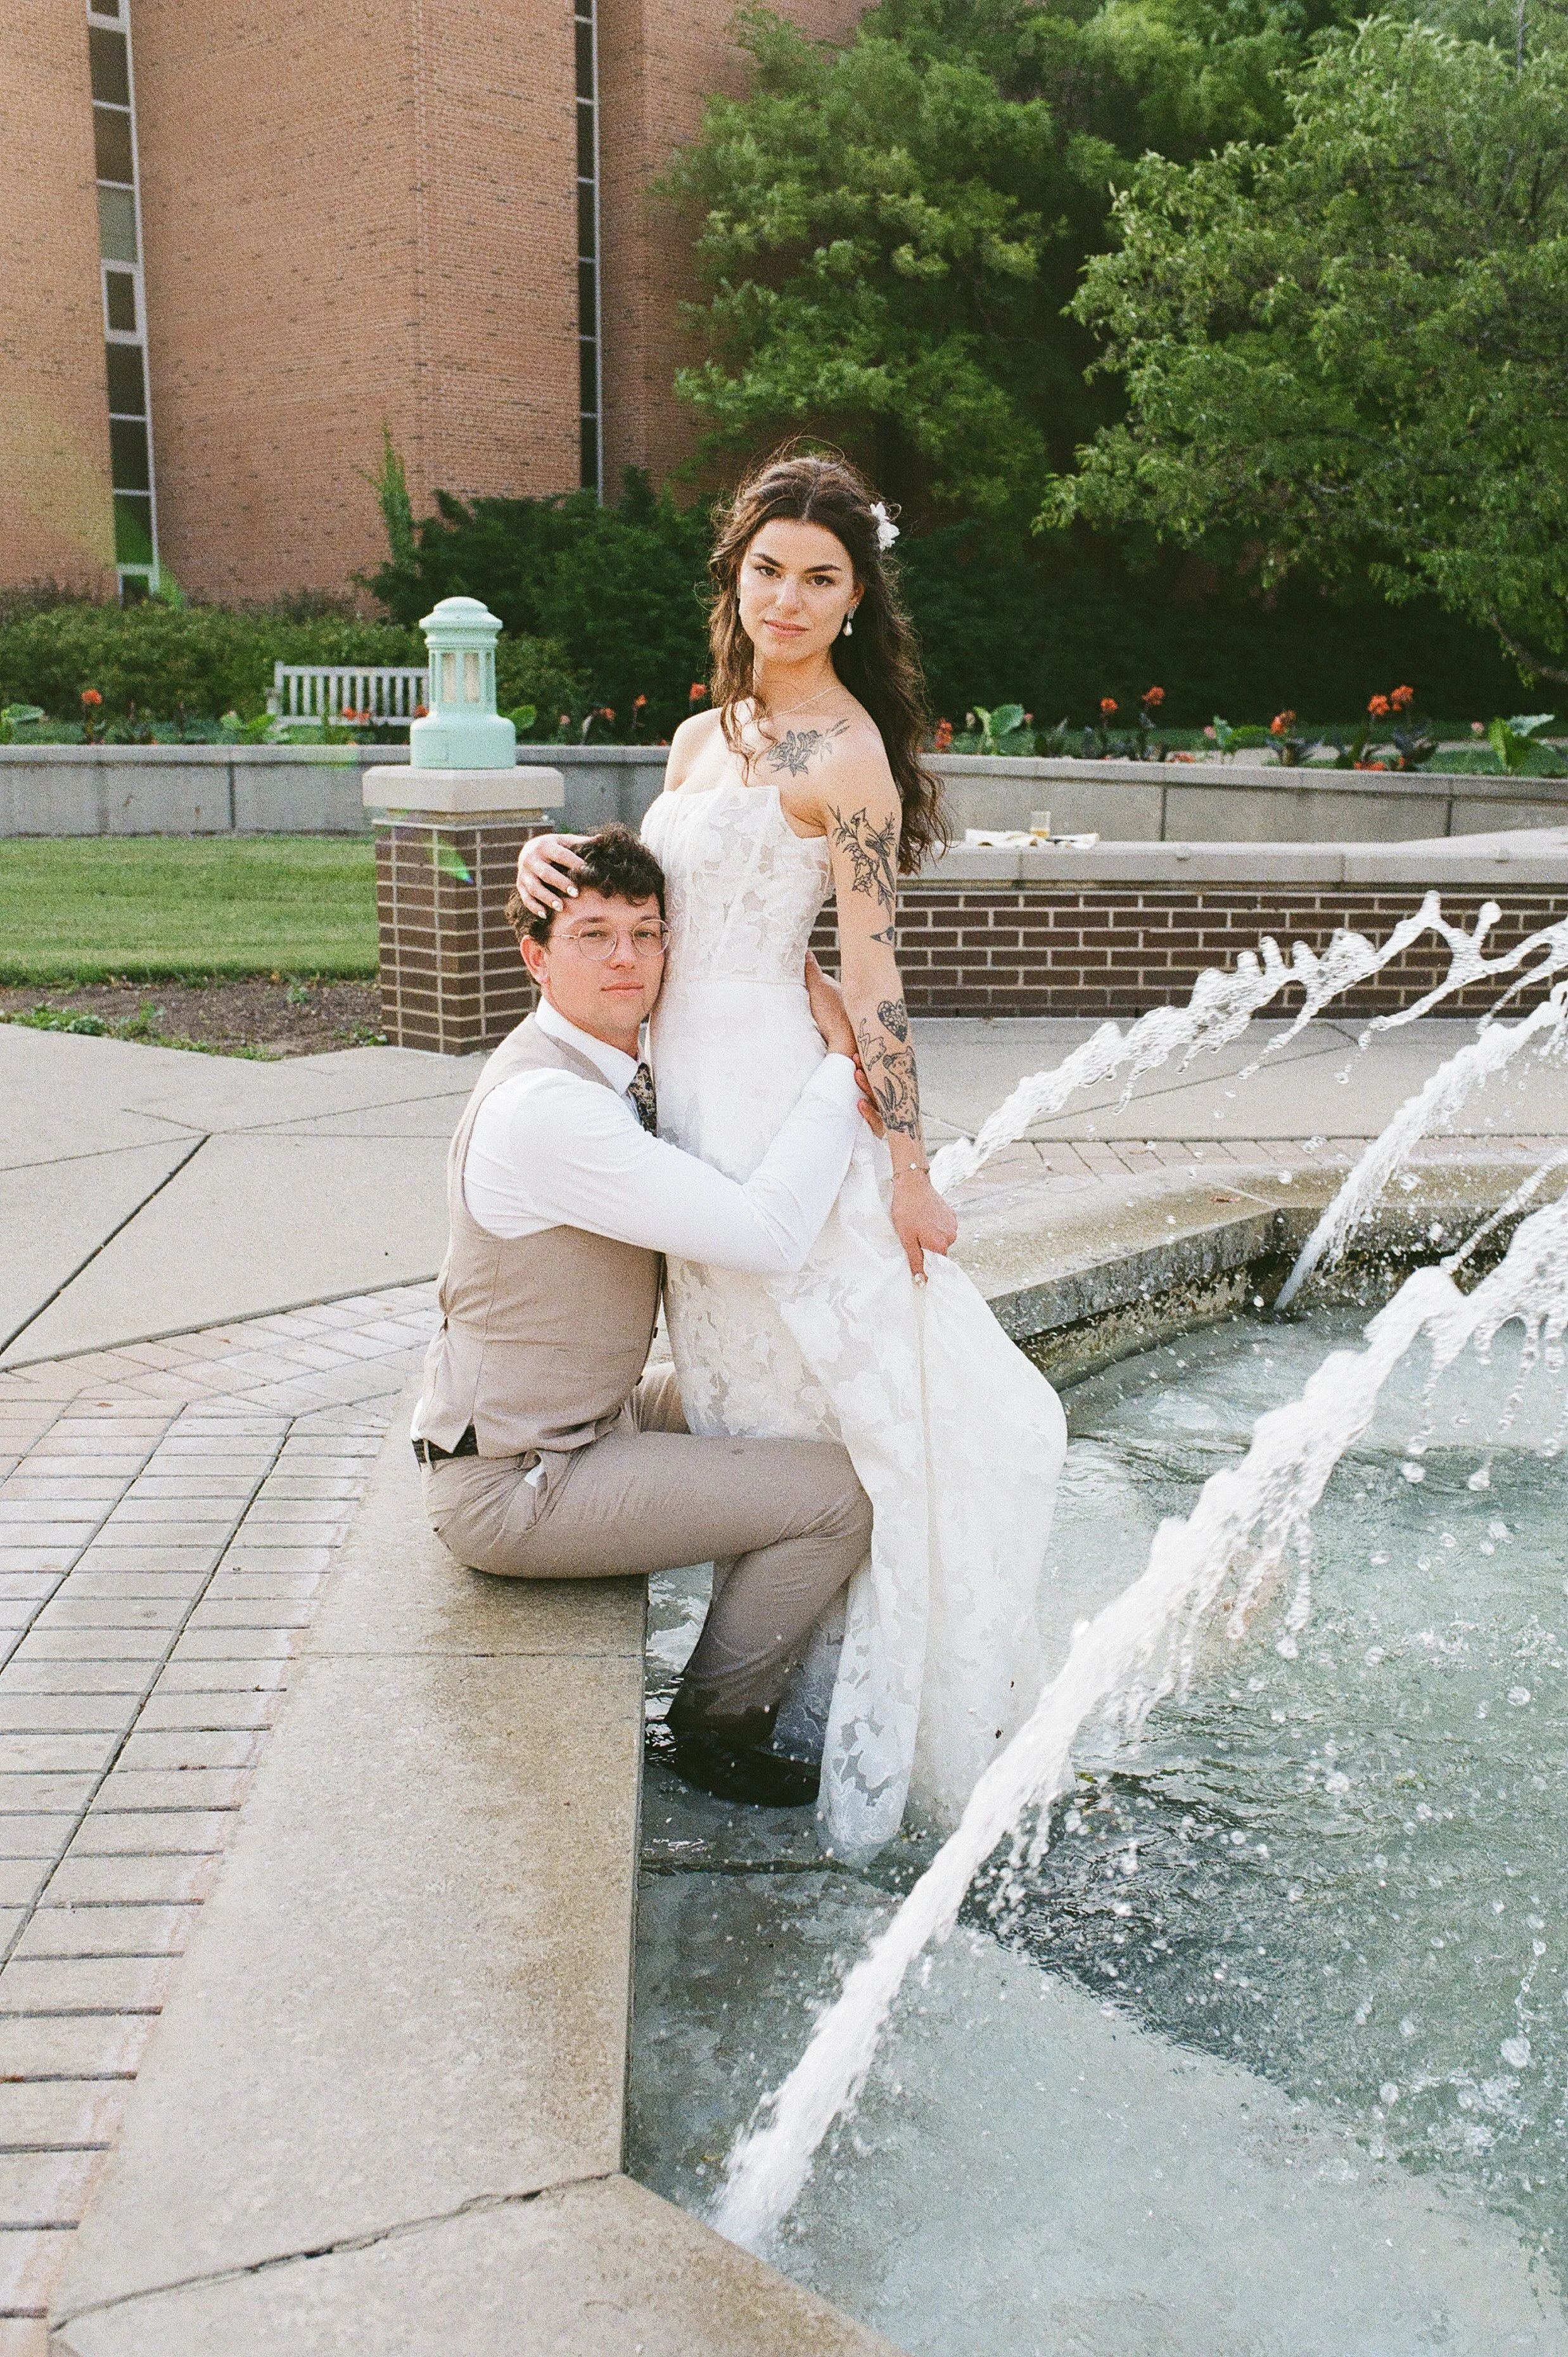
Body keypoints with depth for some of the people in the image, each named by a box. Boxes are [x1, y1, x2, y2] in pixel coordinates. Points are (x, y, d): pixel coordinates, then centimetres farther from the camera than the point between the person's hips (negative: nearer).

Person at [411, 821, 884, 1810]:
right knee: (840, 1491, -10)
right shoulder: (544, 1106, -29)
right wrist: (838, 1060, -24)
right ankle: (720, 1723, 12)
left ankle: (756, 1645, 35)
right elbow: (769, 1238, -33)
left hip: (586, 1416, 10)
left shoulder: (607, 1065, 2)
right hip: (511, 1490, -10)